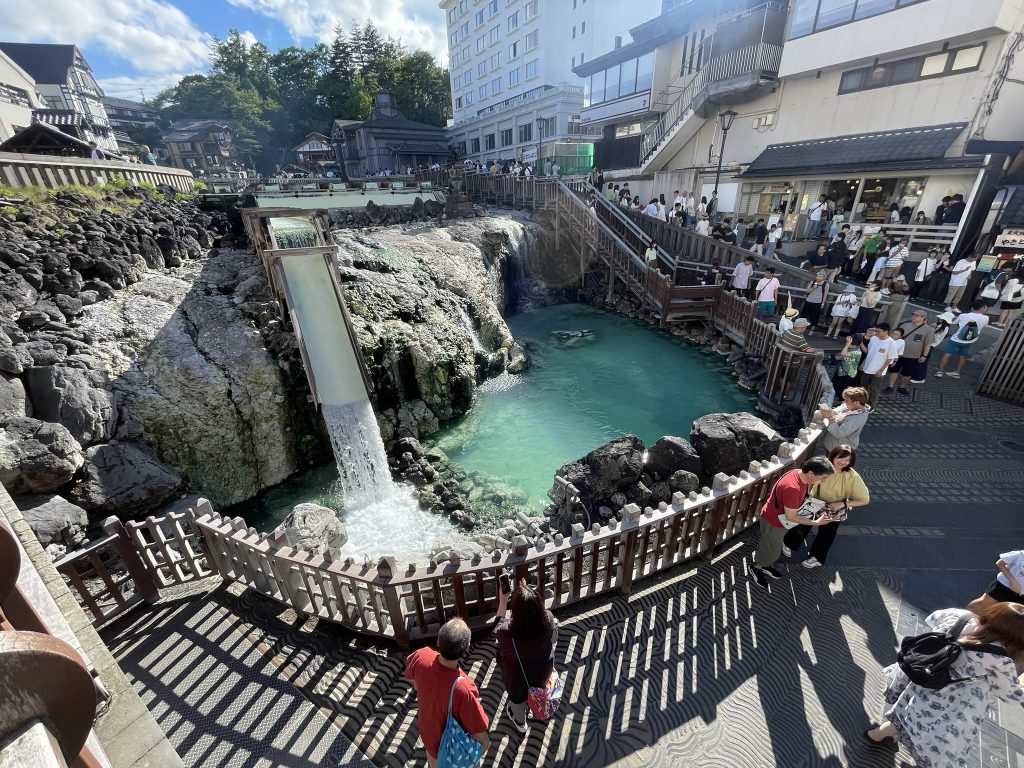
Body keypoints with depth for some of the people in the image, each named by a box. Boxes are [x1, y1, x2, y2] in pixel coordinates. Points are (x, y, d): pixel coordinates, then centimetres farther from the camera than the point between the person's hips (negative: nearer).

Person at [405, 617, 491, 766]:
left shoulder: (421, 657, -33)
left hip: (428, 732, 4)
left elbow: (411, 678, -7)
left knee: (434, 763, 36)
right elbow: (479, 733, -29)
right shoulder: (462, 689, -46)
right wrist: (485, 743, -6)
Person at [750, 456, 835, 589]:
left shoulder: (800, 474, -14)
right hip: (773, 521, -8)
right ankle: (756, 568, 38)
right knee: (771, 550, 14)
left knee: (773, 546, 27)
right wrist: (815, 523, -18)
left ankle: (764, 566, 49)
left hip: (780, 517, 8)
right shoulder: (792, 488, -40)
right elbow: (791, 517, -26)